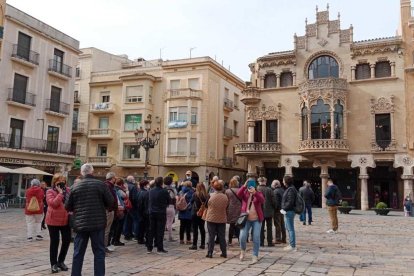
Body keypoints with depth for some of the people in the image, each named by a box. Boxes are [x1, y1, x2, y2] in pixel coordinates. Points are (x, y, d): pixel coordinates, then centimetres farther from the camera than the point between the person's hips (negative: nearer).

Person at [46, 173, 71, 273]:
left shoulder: (68, 190, 7)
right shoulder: (50, 192, -6)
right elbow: (53, 203, -22)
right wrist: (60, 193, -19)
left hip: (66, 220, 5)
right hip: (53, 221, -4)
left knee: (67, 240, 7)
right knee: (54, 242, 4)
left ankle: (61, 261, 25)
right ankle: (54, 263, 17)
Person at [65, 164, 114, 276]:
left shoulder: (75, 187, 0)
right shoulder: (101, 184, -6)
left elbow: (68, 207, 6)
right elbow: (110, 202, -5)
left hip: (80, 224, 2)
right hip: (98, 223, -2)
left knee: (78, 253, 12)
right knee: (99, 252, 6)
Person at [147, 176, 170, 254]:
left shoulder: (150, 191, 0)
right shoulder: (164, 192, -13)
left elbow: (149, 201, 8)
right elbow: (168, 202, -2)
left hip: (152, 213, 4)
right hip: (161, 213, -4)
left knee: (151, 230, 12)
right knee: (160, 231, 1)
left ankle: (149, 248, 16)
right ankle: (159, 248, 3)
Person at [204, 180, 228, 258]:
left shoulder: (211, 196, -14)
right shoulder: (225, 197, -7)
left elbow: (207, 205, -1)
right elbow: (227, 207, 4)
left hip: (211, 219, -2)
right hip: (222, 219, 2)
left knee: (211, 236, 5)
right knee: (222, 237, 11)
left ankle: (210, 253, 7)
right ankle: (224, 253, 16)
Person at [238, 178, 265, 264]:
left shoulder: (258, 193, 2)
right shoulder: (244, 193, 4)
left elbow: (262, 201, -19)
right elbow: (238, 194, -19)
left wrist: (254, 192, -32)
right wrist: (244, 185, -29)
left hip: (256, 219, 0)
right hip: (246, 219, 0)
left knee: (256, 238, -2)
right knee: (242, 237, -7)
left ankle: (255, 256, 10)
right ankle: (242, 251, 22)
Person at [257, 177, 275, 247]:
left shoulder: (256, 189, -10)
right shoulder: (269, 190, -10)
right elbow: (273, 200, -9)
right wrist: (272, 208, 8)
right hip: (269, 211, 0)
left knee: (261, 227, 10)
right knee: (269, 227, 10)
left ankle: (261, 242, 10)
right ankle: (270, 242, 12)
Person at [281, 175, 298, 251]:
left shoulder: (291, 189, -17)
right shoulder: (289, 189, 15)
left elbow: (290, 202, -23)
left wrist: (284, 209, -17)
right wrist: (284, 209, 12)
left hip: (289, 211, -11)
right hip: (288, 211, 11)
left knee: (290, 229, -5)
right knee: (288, 228, 17)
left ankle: (293, 246, 1)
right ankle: (291, 244, 26)